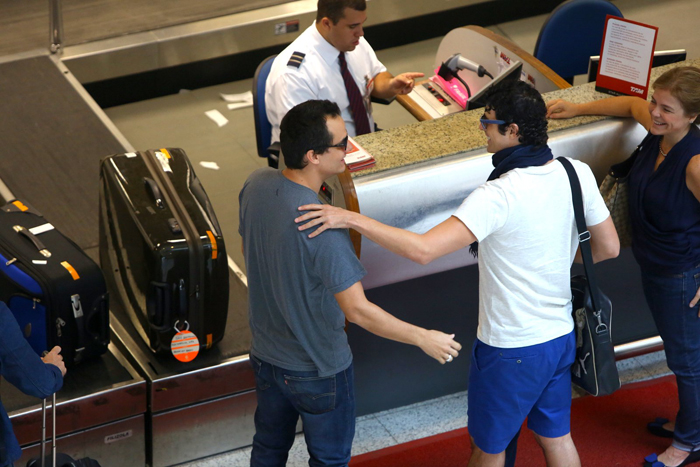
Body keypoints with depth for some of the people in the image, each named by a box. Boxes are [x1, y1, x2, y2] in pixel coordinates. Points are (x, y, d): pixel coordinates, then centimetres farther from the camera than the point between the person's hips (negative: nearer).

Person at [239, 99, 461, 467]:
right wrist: (423, 339, -20)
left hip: (266, 354, 7)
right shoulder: (324, 227, -35)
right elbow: (357, 311, -31)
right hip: (317, 369, -6)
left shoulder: (256, 185, -13)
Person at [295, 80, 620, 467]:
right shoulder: (577, 174, -8)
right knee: (556, 435, 26)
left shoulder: (498, 196, -30)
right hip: (562, 335, 7)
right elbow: (608, 248, 4)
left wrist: (351, 218, -33)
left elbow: (423, 249, -38)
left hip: (510, 350, -7)